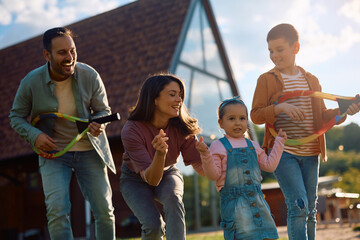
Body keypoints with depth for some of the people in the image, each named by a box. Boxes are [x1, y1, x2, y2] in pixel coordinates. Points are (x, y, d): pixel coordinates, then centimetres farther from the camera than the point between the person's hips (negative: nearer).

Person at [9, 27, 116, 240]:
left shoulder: (90, 76, -11)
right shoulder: (31, 82, -12)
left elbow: (104, 110, 1)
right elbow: (16, 116, 1)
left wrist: (99, 124, -23)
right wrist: (34, 135, -19)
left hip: (89, 151, 1)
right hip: (53, 151, -1)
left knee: (105, 211, 2)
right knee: (57, 211, -16)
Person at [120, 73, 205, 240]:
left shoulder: (181, 127, -21)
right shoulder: (131, 130, -31)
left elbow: (199, 165, -19)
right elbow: (151, 179, -34)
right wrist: (160, 154, -54)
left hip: (167, 173, 2)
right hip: (135, 179, -2)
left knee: (173, 197, -33)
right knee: (153, 225, -24)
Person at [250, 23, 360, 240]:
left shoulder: (312, 80, 13)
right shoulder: (267, 80, 1)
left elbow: (321, 116, 16)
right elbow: (256, 115, -5)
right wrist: (280, 108, -21)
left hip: (310, 153, 4)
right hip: (282, 152, -4)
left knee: (310, 209, 8)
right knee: (299, 205, -15)